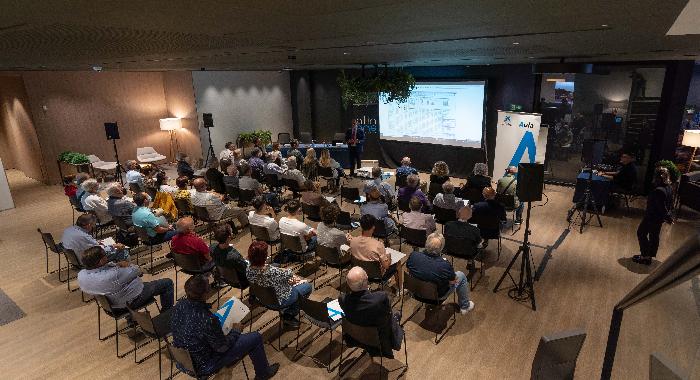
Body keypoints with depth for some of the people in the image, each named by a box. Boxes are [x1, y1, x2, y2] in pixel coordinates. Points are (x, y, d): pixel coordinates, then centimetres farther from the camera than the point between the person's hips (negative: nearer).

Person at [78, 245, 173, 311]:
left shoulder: (81, 275, -17)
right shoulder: (113, 275, -40)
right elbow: (136, 270, -23)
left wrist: (117, 264, -4)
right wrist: (127, 264, -4)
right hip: (132, 302, -8)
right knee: (167, 283, 3)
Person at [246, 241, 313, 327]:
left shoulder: (249, 270, -17)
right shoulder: (271, 272, -40)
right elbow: (288, 274, -19)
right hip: (277, 301, -7)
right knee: (308, 286, 9)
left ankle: (286, 311, 30)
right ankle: (288, 316, 21)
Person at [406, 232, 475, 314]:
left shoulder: (413, 255, -27)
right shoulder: (445, 266, -36)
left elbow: (408, 270, -4)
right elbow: (453, 282, -15)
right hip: (437, 295, -4)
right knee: (461, 276, 17)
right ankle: (464, 306, 35)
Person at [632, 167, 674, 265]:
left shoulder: (658, 191, -32)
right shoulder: (669, 188, -2)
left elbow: (662, 207, -27)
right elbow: (670, 204, 9)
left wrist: (668, 218, -13)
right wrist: (668, 216, 16)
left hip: (652, 217, -9)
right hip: (660, 218, 9)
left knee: (641, 233, 8)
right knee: (654, 235, 20)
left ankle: (645, 256, 12)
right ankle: (651, 255, 34)